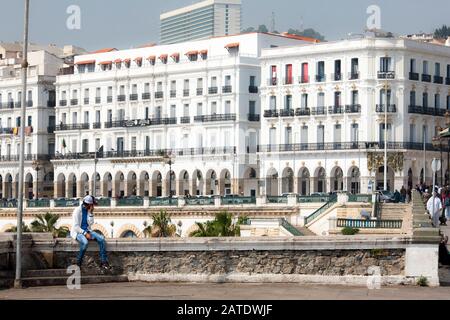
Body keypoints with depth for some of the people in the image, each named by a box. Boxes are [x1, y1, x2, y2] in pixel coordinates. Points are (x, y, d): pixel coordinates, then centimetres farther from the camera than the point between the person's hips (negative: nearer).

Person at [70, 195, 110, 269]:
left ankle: (103, 262, -16)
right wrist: (85, 233, -22)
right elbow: (75, 226, -17)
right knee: (85, 242, -38)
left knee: (101, 238, -17)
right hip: (77, 232, -6)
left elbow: (90, 223, 0)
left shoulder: (89, 211, 7)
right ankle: (78, 263, -20)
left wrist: (91, 213, -10)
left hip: (86, 231, 6)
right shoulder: (77, 210, -13)